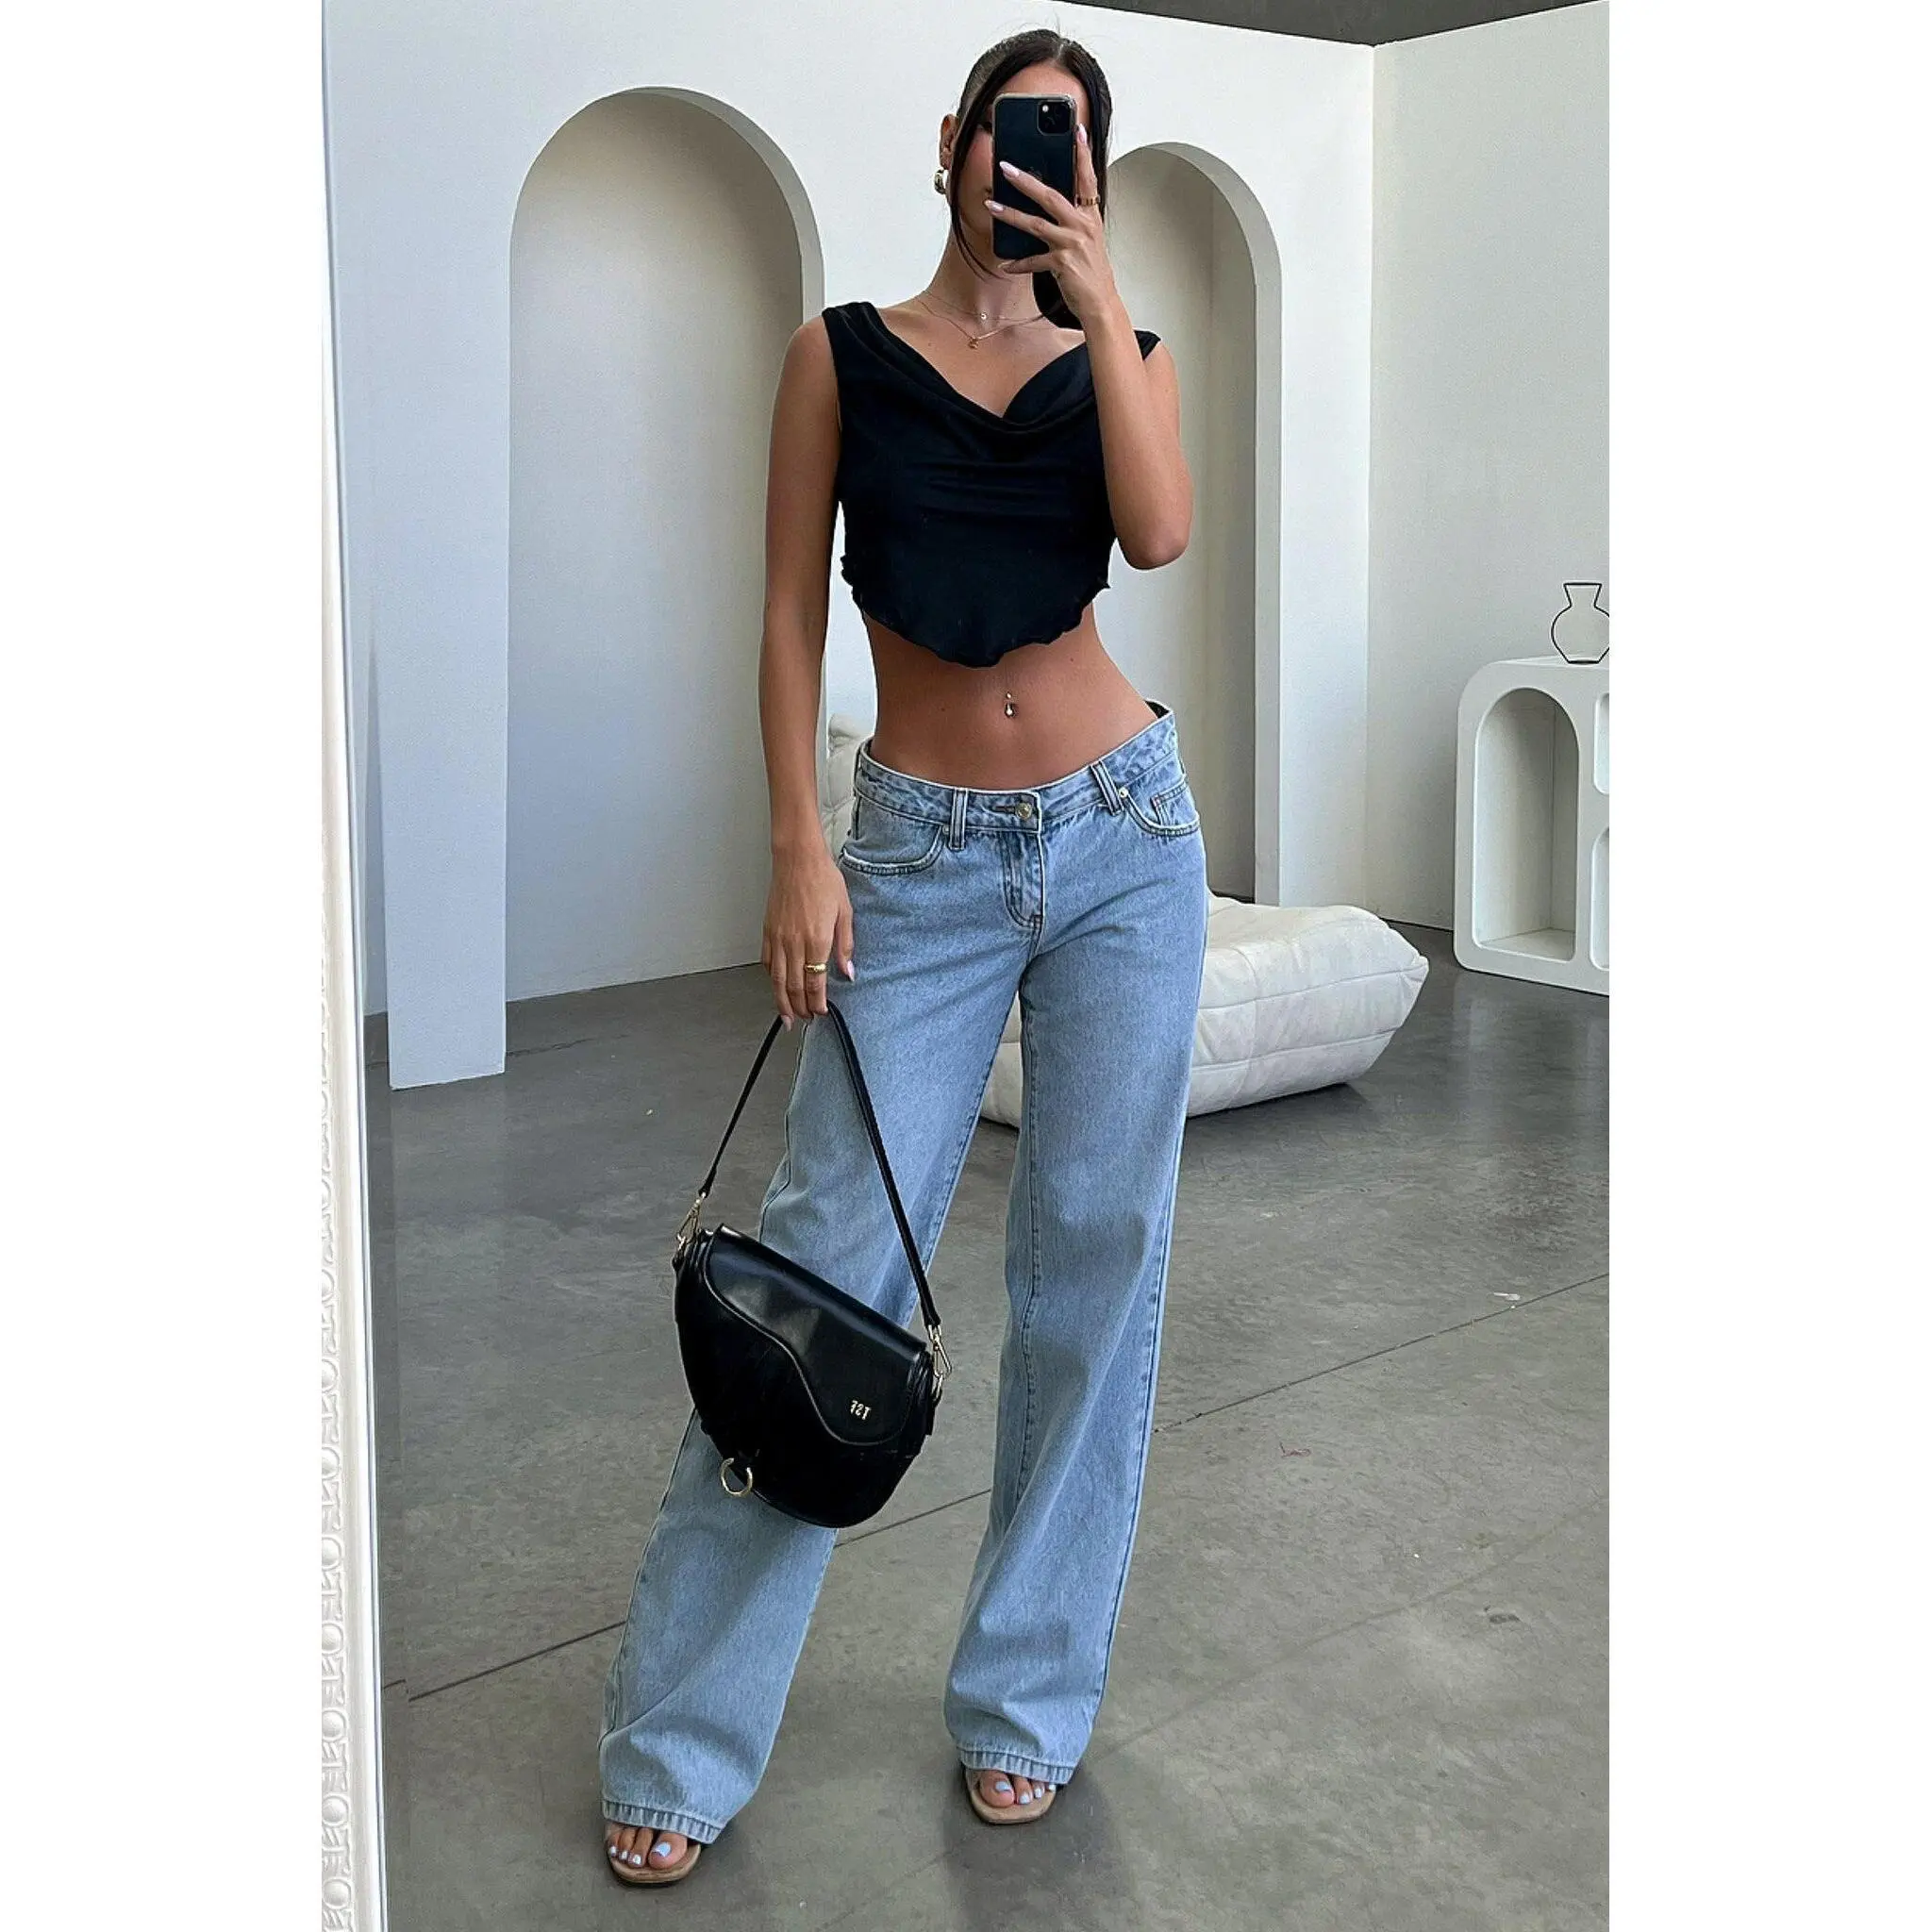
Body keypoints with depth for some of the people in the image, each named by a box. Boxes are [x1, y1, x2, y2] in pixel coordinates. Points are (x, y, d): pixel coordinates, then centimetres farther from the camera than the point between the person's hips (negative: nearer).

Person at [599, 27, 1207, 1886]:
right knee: (831, 1254, -5)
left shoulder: (1114, 351, 9)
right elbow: (789, 612, 2)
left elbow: (1159, 531, -11)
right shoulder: (843, 352, 5)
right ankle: (678, 1746, 7)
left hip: (1120, 832, 2)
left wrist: (1097, 293, -10)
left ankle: (1026, 1698, 20)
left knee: (1095, 1259, 4)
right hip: (921, 856, -2)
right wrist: (798, 851, -7)